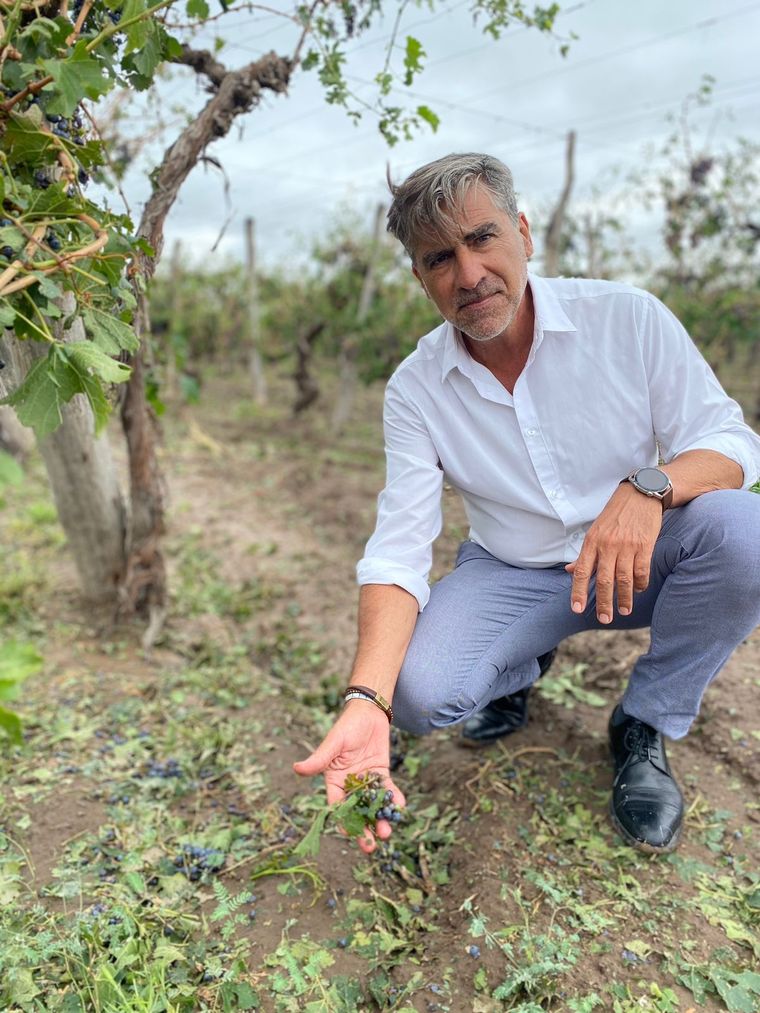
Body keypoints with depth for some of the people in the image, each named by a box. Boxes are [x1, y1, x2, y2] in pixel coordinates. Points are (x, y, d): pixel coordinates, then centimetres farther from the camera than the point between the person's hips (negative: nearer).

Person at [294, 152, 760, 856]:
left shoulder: (627, 318, -14)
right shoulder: (416, 389, -12)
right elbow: (398, 549, -19)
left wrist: (649, 486, -37)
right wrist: (366, 701, -34)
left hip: (640, 561, 0)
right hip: (512, 577, 1)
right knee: (420, 690, -24)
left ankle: (645, 730, -6)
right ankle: (523, 665, 14)